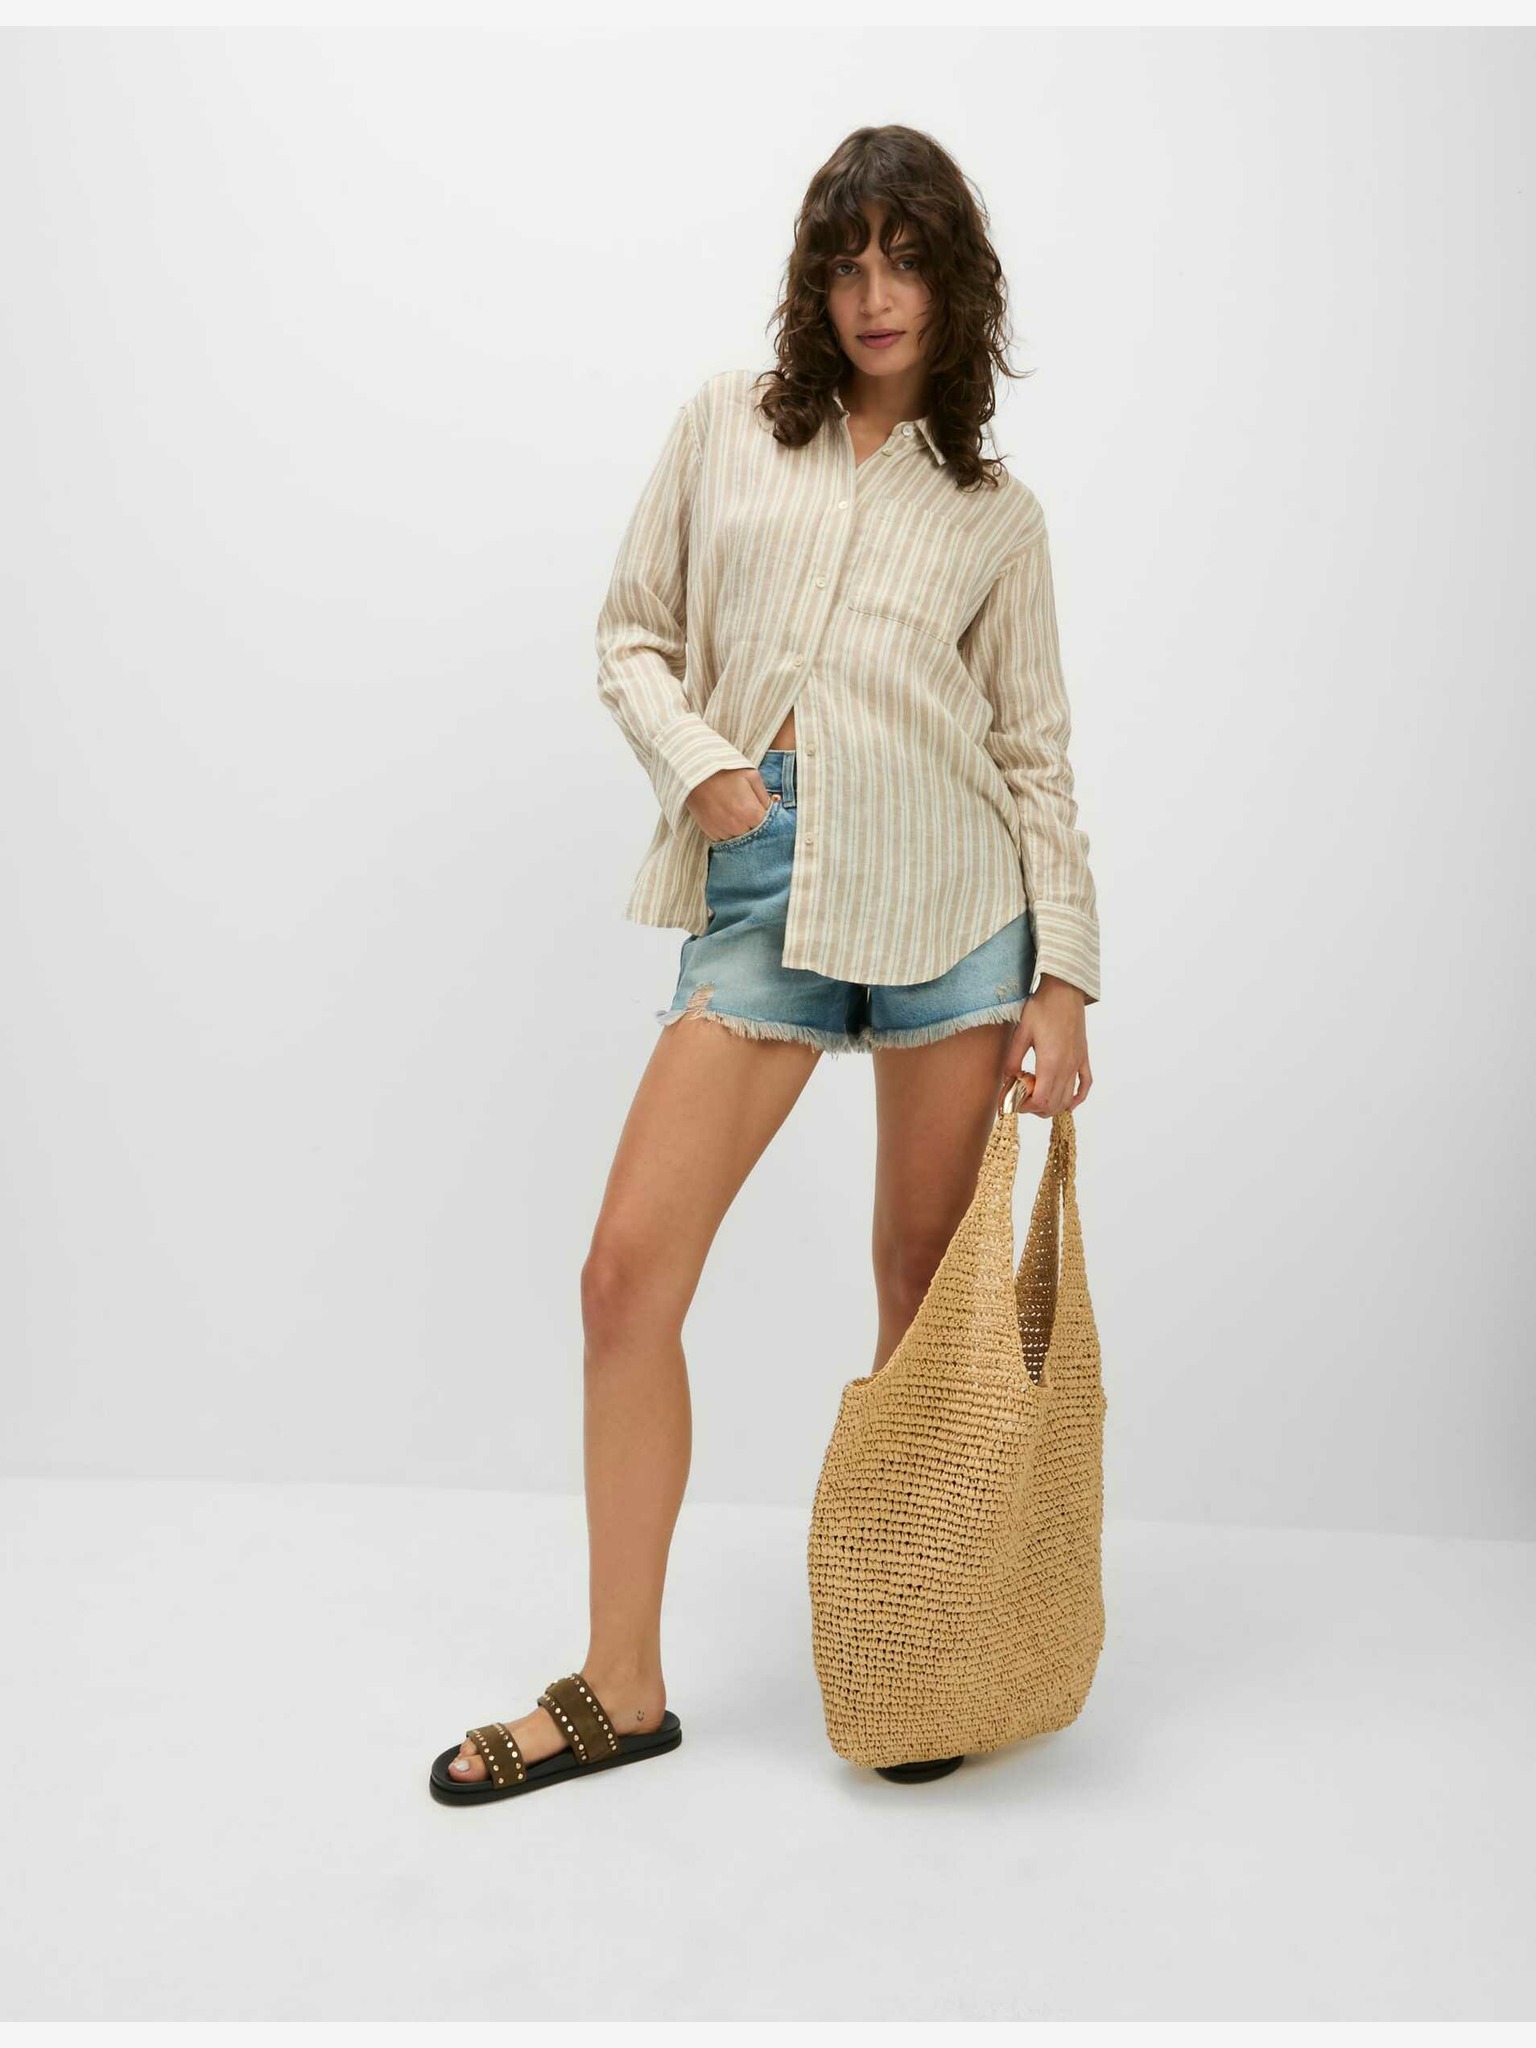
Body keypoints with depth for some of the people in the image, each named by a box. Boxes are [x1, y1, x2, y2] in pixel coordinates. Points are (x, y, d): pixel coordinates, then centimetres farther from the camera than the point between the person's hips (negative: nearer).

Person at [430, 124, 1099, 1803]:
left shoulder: (996, 512, 13)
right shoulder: (726, 426, 14)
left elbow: (1035, 753, 9)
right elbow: (631, 639, 14)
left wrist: (1067, 974, 0)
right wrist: (698, 762, -6)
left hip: (949, 898, 0)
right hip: (762, 899, 1)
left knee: (929, 1285, 5)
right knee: (628, 1271, -6)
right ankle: (621, 1686, 10)